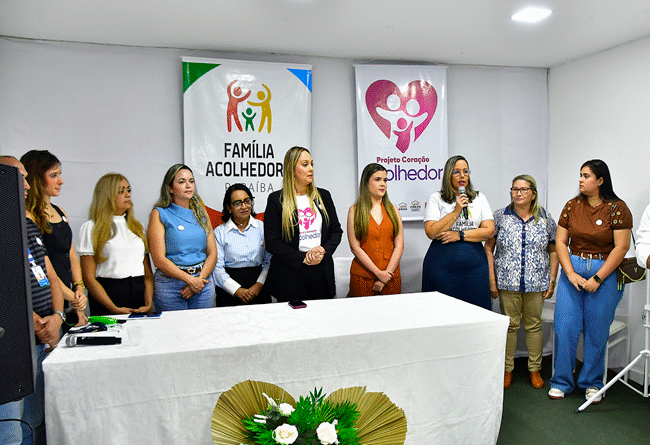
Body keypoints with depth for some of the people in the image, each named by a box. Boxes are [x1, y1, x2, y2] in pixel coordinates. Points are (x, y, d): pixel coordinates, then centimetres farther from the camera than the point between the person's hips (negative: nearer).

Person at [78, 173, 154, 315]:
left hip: (140, 291, 4)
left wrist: (149, 303, -3)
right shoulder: (91, 228, 1)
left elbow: (148, 272, 12)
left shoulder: (137, 226, 16)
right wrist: (114, 309, -14)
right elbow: (88, 277, -6)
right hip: (108, 291, -4)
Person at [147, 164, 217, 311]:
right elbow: (159, 260, -9)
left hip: (202, 279, 4)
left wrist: (200, 279, -8)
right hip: (170, 283, -3)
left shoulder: (202, 213, 11)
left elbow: (212, 253, 7)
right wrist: (190, 280, -14)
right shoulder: (160, 214, -2)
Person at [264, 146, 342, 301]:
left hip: (322, 273, 4)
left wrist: (323, 250, -8)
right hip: (290, 276, -3)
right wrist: (303, 258, -15)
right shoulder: (276, 199, -2)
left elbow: (336, 231, 12)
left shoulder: (323, 196, 10)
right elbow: (272, 242, -7)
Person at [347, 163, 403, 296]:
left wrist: (386, 273, -8)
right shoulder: (355, 210, 0)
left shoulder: (393, 209, 9)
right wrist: (378, 273, -12)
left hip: (391, 274, 3)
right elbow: (355, 247, -6)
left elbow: (399, 246, 3)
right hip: (362, 275, -2)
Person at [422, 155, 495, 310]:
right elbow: (431, 232, -9)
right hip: (442, 265, -2)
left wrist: (460, 235, -9)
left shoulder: (479, 198, 13)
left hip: (474, 264, 3)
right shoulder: (436, 199, 4)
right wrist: (456, 211, -12)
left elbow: (489, 230, 2)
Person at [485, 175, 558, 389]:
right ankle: (507, 369, 20)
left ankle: (535, 369, 24)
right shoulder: (500, 217, 0)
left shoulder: (545, 218, 4)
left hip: (537, 283, 1)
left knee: (534, 325, 9)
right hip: (507, 283, -1)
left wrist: (552, 281, 2)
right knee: (509, 325, 6)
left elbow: (553, 251, 8)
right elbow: (488, 248, 1)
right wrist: (492, 281, -4)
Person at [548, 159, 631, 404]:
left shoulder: (617, 208, -5)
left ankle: (592, 383, 24)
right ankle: (561, 381, 16)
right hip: (572, 269, 3)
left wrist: (597, 279, -13)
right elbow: (560, 241, 4)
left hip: (604, 273, -3)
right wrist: (570, 273, -7)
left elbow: (621, 248, -9)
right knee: (564, 327, 1)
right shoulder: (572, 205, 5)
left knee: (597, 331, 5)